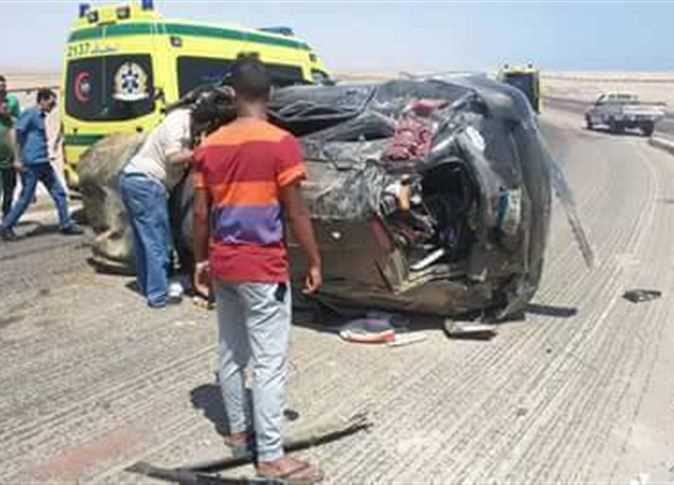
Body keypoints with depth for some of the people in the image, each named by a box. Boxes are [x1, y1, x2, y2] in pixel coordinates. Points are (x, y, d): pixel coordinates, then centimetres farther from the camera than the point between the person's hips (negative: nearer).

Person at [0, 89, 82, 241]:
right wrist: (17, 159, -18)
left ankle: (66, 224, 13)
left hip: (43, 164, 9)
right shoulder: (30, 113, -9)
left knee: (59, 192, 7)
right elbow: (17, 133, -15)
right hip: (31, 164, -9)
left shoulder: (40, 116, 17)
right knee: (25, 198, -2)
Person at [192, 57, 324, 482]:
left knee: (231, 353, 18)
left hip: (223, 266, 7)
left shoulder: (210, 145, 4)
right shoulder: (281, 143, -13)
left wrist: (201, 261, 17)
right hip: (263, 269, -6)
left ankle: (239, 430, 32)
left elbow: (201, 214, 6)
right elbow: (296, 212, -12)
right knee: (270, 363, -1)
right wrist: (315, 261, -2)